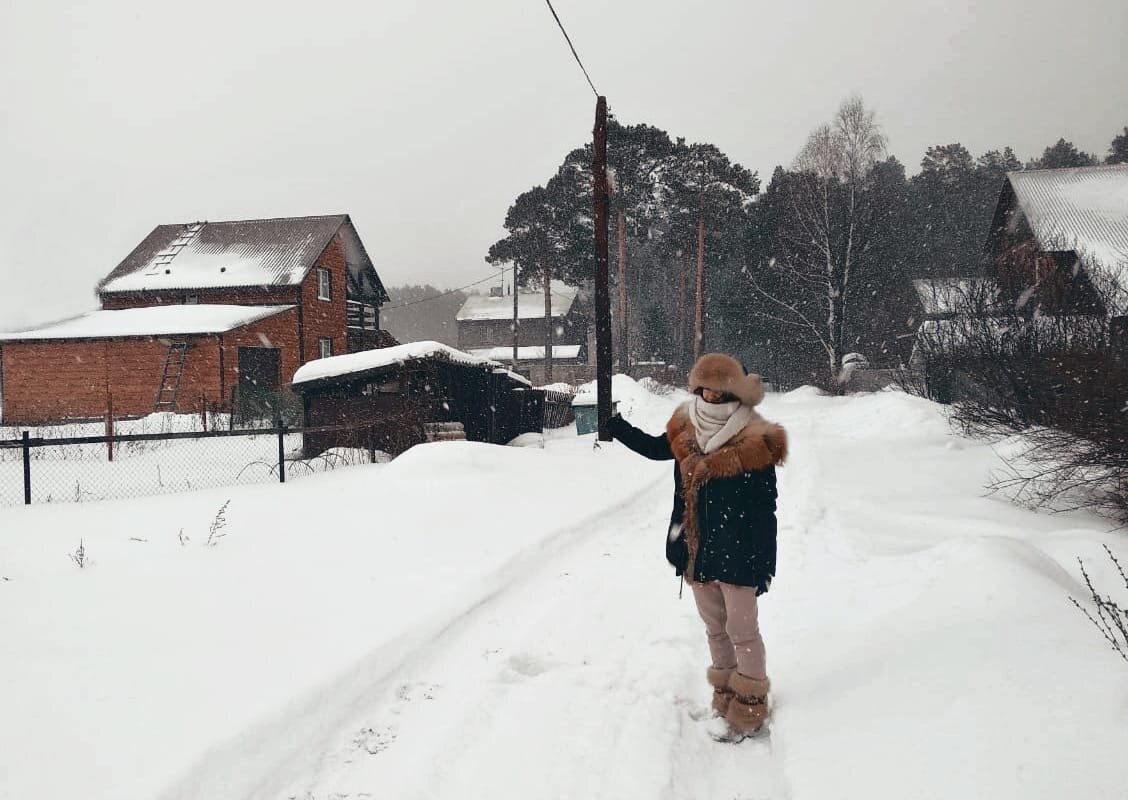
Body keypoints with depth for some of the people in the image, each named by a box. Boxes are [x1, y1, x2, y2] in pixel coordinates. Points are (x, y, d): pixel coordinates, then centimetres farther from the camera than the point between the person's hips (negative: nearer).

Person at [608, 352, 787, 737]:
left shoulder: (756, 442, -15)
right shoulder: (687, 430, 1)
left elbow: (764, 512, -13)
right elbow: (655, 448, 22)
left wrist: (762, 565, -13)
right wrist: (617, 427, 13)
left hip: (737, 555, -6)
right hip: (698, 552, 6)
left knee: (741, 629, 5)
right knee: (714, 627, 19)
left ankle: (751, 696, 22)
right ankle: (725, 688, 35)